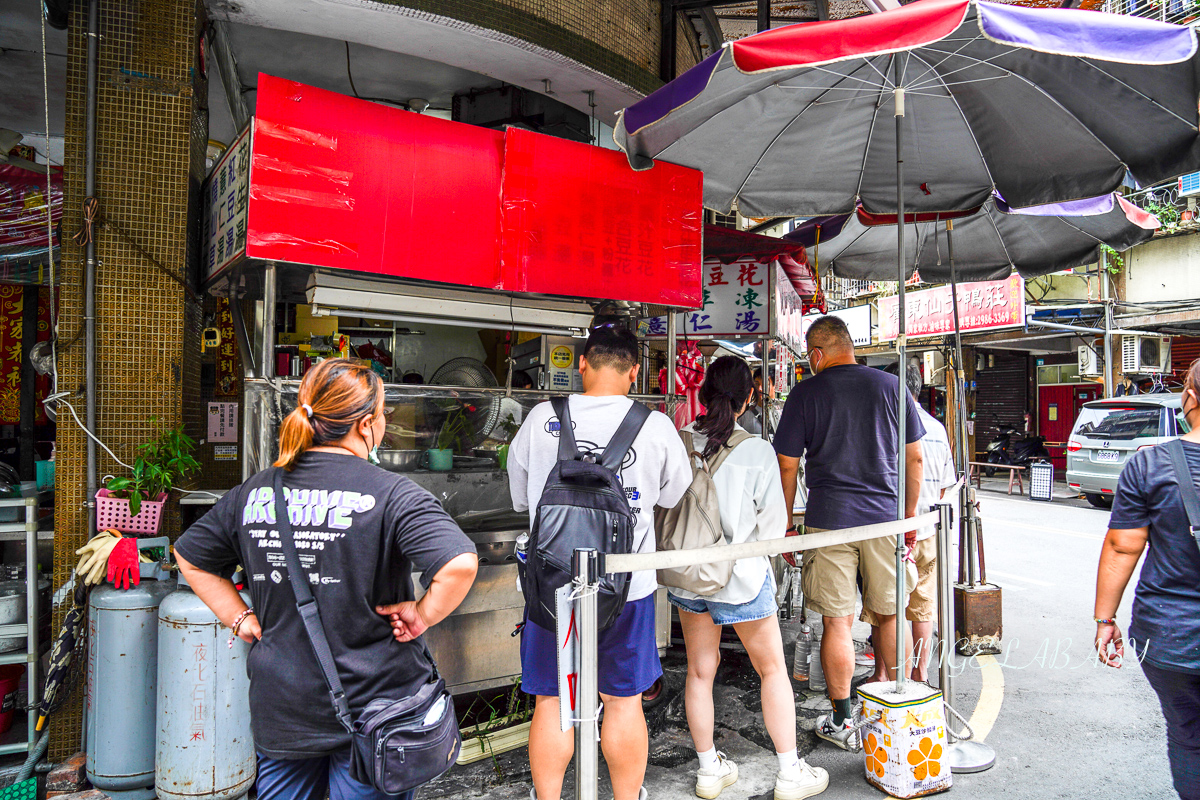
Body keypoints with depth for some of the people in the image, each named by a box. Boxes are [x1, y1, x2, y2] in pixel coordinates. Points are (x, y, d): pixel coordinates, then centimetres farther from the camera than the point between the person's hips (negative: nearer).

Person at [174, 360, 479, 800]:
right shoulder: (392, 495, -18)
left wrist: (243, 619, 11)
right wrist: (422, 615, -15)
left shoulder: (253, 492, 0)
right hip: (372, 703, -4)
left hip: (279, 709, 5)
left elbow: (190, 557, 13)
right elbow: (460, 564, -30)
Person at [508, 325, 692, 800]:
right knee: (623, 700, 16)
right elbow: (675, 494, 9)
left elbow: (520, 498, 7)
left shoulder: (541, 419, -7)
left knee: (552, 702, 14)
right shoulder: (656, 425, -9)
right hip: (627, 584, 0)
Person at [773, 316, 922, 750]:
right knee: (891, 615, 17)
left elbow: (787, 466, -3)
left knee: (838, 621, 5)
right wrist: (911, 512, 17)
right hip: (886, 518, 3)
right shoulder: (891, 385, 3)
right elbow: (914, 458, 7)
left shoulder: (806, 393, -4)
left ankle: (842, 721, 15)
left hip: (829, 519, -3)